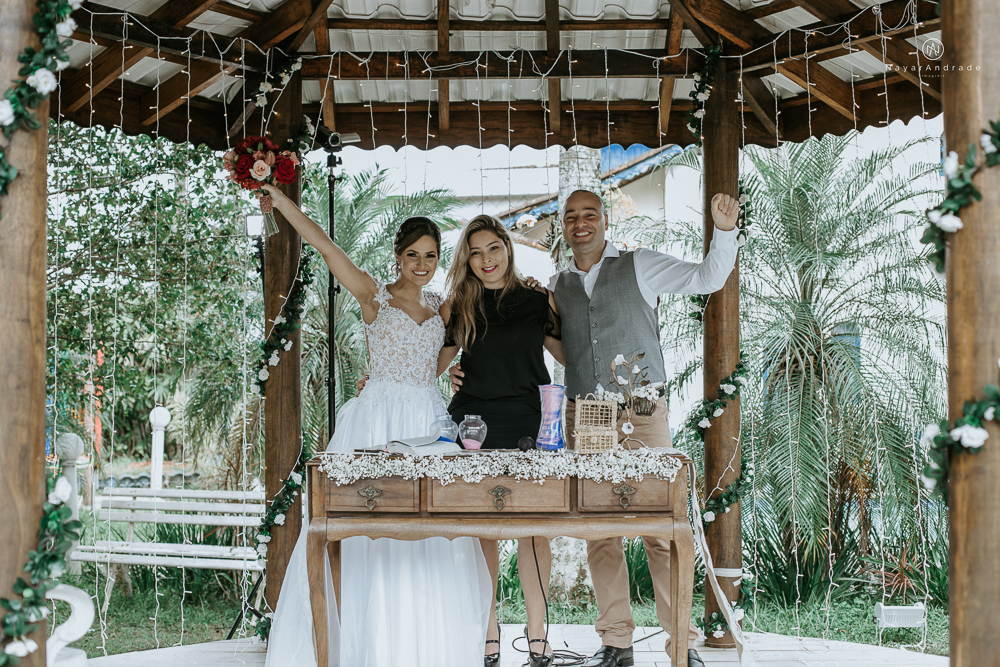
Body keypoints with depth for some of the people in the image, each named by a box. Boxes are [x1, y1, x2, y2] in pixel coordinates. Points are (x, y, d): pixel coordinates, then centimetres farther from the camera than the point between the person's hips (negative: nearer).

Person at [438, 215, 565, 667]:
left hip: (528, 423, -1)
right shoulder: (457, 307, 10)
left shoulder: (538, 301, 9)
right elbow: (433, 364, 17)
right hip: (472, 421, 1)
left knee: (533, 528, -2)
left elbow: (569, 356, 18)